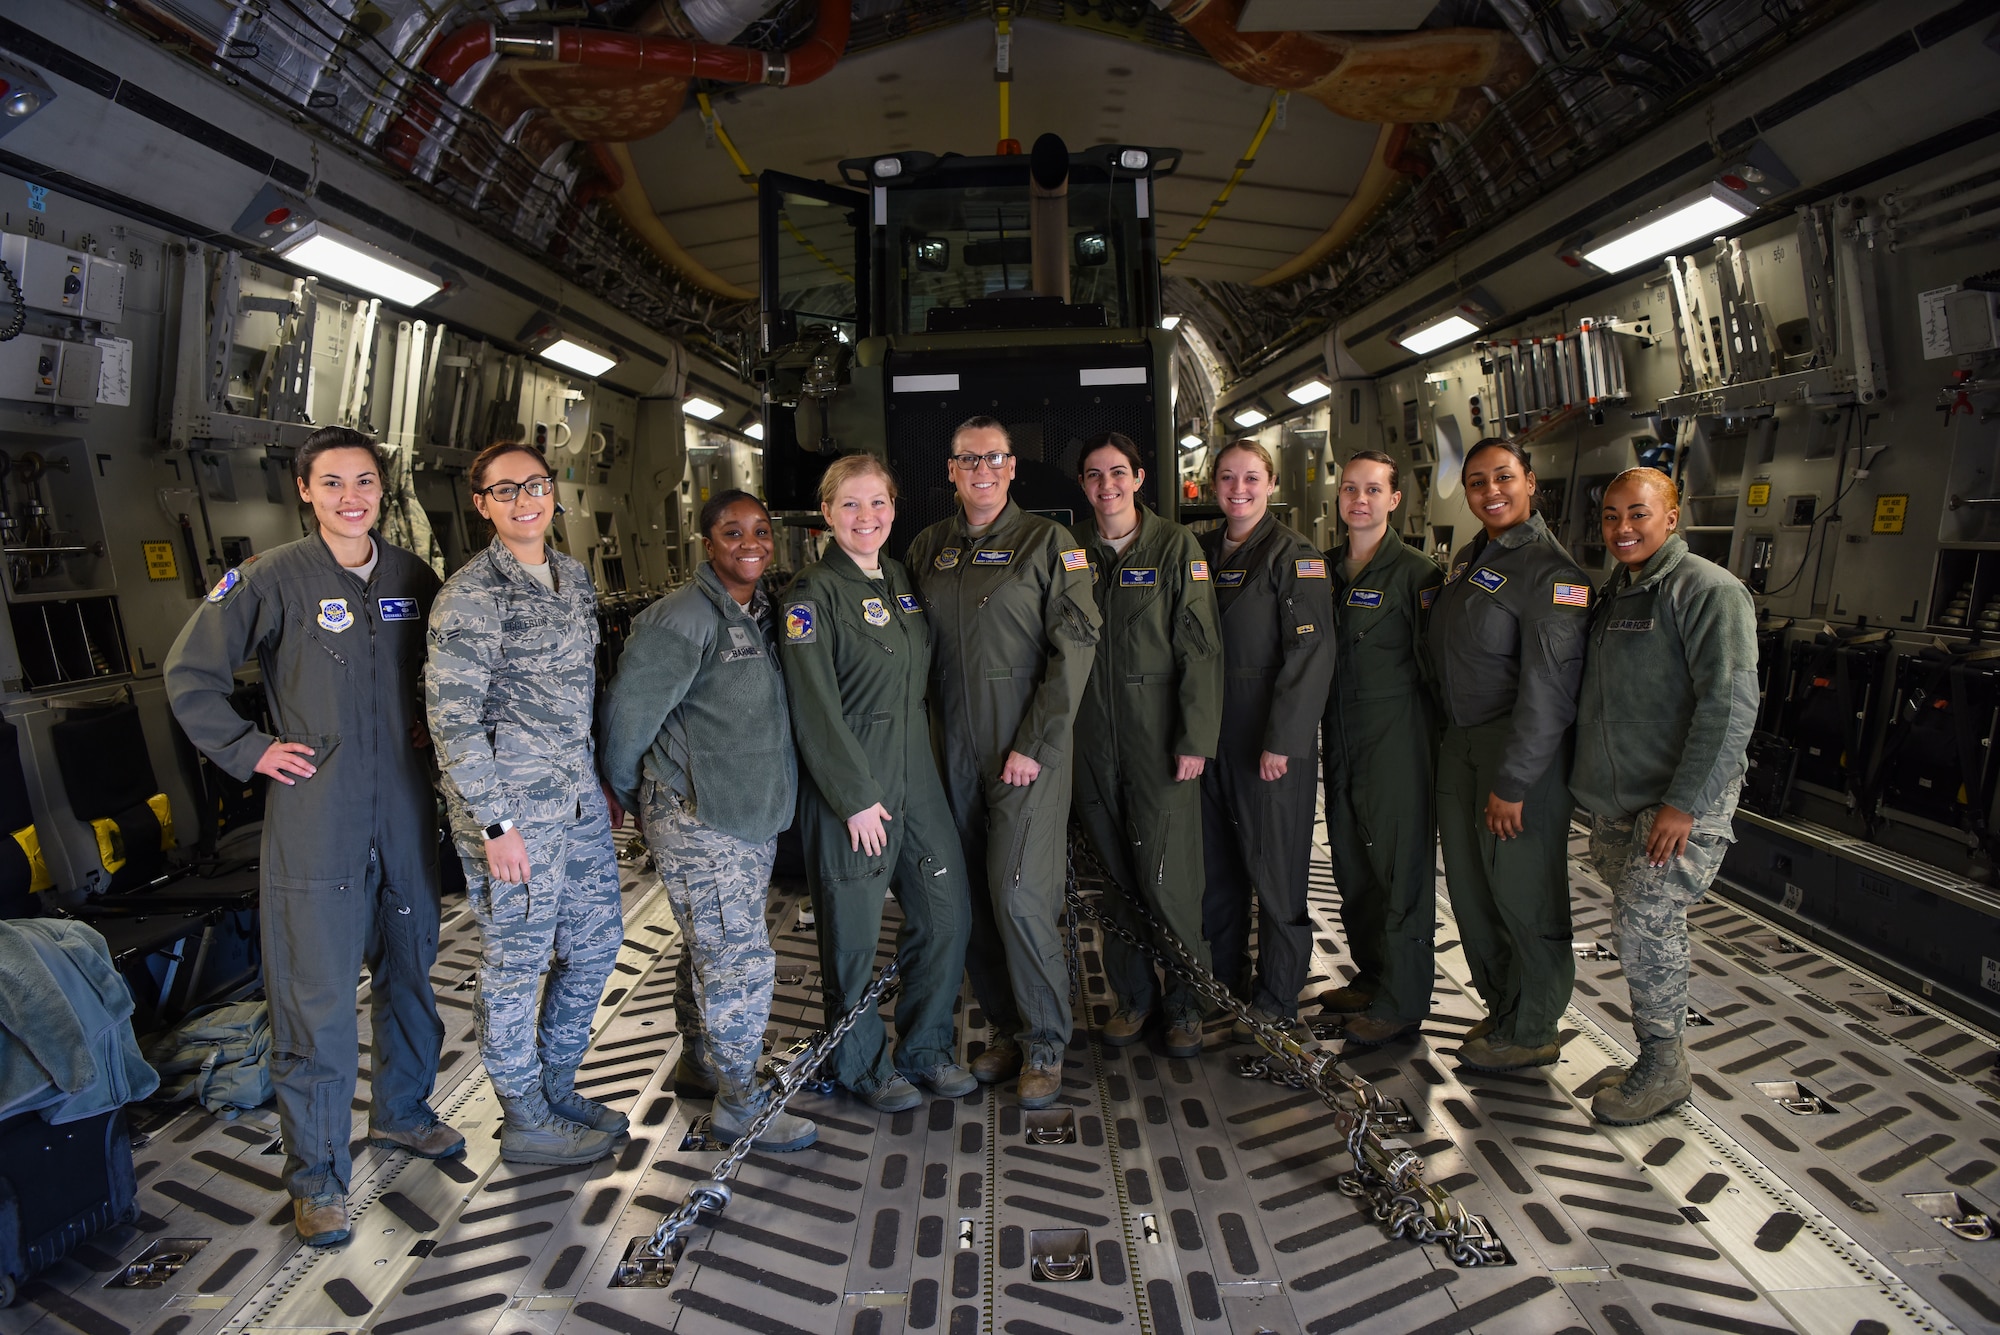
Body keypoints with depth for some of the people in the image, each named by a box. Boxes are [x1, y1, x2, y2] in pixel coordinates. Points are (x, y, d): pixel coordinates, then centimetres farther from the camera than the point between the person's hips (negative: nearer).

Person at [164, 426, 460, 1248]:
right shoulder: (274, 578, -7)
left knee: (409, 971, 17)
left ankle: (402, 1111, 38)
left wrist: (428, 727, 8)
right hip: (314, 821, -4)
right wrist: (251, 751, -6)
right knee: (316, 999, 0)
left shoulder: (413, 579, 5)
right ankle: (316, 1174, 15)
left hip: (404, 817, 5)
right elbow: (189, 674, -1)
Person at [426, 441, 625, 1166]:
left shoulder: (574, 575, 9)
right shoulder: (470, 592, -13)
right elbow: (452, 717, -16)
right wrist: (497, 823, -17)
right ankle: (527, 1123, 27)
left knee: (595, 943, 17)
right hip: (512, 808, -8)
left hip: (579, 800, 8)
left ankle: (557, 1087, 37)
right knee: (516, 968, 7)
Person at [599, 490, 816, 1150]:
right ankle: (740, 1107, 10)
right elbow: (629, 711, -13)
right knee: (739, 958, -5)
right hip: (696, 818, -8)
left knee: (712, 946, 21)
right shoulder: (684, 617, -17)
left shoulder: (764, 611, 9)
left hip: (753, 810, 8)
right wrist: (624, 794, -1)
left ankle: (704, 1057, 39)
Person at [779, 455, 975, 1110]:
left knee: (948, 911, 9)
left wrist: (925, 757, 13)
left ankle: (927, 1048, 29)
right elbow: (815, 708, -16)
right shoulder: (813, 593, -11)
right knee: (855, 929, 5)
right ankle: (862, 1063, 26)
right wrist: (856, 797, -16)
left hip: (917, 773, 7)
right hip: (849, 781, -7)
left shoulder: (902, 578, 11)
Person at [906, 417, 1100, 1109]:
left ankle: (1046, 1042, 11)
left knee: (1019, 895, -8)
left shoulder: (1047, 541, -3)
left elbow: (1074, 644, -9)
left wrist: (1034, 746, -13)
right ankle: (1005, 1027, 26)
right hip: (956, 750, 5)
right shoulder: (929, 547, 11)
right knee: (974, 897, 9)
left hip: (1028, 751, -4)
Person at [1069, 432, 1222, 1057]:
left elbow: (1200, 648, -5)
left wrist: (1195, 739, -12)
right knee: (1113, 873, 10)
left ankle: (1185, 1002, 17)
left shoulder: (1176, 546, -1)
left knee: (1166, 877, -2)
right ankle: (1133, 994, 26)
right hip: (1092, 739, 3)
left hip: (1159, 736, -3)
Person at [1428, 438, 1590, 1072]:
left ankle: (1531, 1032, 20)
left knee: (1524, 898, 3)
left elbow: (1549, 687, -19)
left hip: (1522, 749, -8)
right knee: (1470, 889, 15)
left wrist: (1512, 782, -20)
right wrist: (1449, 740, 16)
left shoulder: (1549, 568, -13)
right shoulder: (1467, 558, 13)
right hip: (1459, 744, 8)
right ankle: (1500, 1007, 33)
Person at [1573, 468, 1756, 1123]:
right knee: (1641, 922, 14)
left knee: (1646, 923, -8)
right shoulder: (1610, 594, 14)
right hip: (1614, 800, 8)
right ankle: (1665, 1016, 30)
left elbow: (1730, 704, -19)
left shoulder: (1710, 590, -12)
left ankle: (1662, 1069, 7)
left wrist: (1685, 803, -22)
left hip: (1680, 802, -7)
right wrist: (1587, 780, 18)